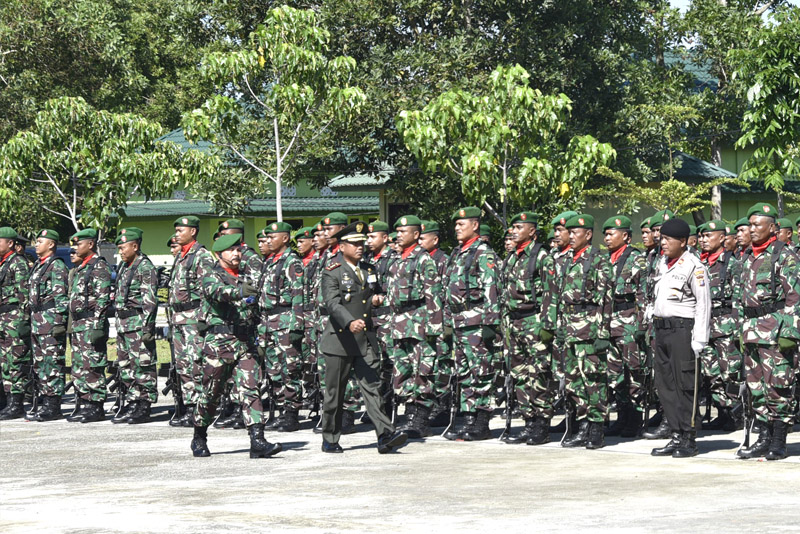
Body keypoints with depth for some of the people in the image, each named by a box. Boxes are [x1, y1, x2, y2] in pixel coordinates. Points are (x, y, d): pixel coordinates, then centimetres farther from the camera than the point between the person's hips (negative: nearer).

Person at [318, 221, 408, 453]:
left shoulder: (369, 270, 14)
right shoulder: (331, 273, -6)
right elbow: (332, 303, -21)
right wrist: (350, 322, -35)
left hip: (366, 341, 4)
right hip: (340, 340, -4)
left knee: (372, 387, -5)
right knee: (335, 393, 4)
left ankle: (385, 435, -15)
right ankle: (330, 440, 15)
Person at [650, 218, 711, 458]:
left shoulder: (694, 267, -11)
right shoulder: (663, 263, 14)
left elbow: (704, 304, -13)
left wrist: (699, 340, -17)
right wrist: (656, 328, 16)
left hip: (682, 329, -8)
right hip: (661, 329, 8)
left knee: (685, 385, -3)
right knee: (665, 385, 9)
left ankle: (689, 440, 4)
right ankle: (677, 437, 16)